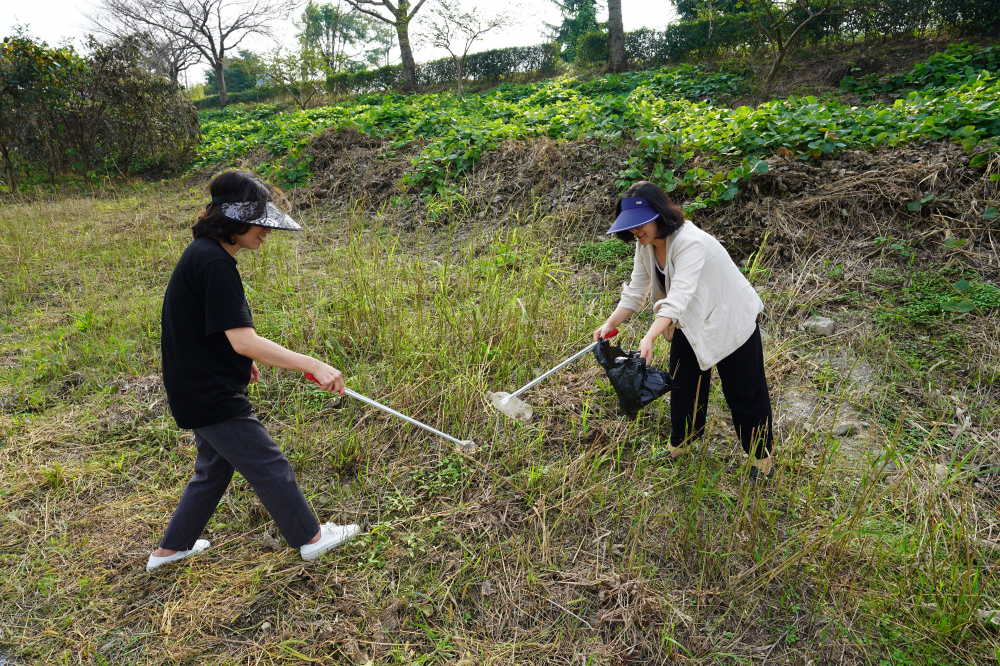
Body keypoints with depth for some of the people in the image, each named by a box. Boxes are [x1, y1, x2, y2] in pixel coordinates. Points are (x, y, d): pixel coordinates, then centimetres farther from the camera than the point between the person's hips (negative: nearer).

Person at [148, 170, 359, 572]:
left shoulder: (203, 253, 7)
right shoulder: (214, 263, -24)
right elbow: (243, 340, -30)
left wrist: (242, 361, 17)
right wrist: (314, 366, -31)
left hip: (201, 391, 10)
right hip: (213, 396, -10)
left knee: (215, 467, 23)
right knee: (269, 467, 3)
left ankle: (170, 549, 38)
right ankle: (310, 538, 20)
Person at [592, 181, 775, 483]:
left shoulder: (690, 243, -35)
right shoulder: (645, 245, -9)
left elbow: (679, 297, -46)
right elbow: (636, 291, -2)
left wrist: (648, 339, -57)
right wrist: (610, 324, -16)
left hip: (729, 320, -7)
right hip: (689, 323, 8)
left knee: (744, 391, 6)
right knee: (683, 382, 18)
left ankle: (761, 455, 27)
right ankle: (681, 441, 41)